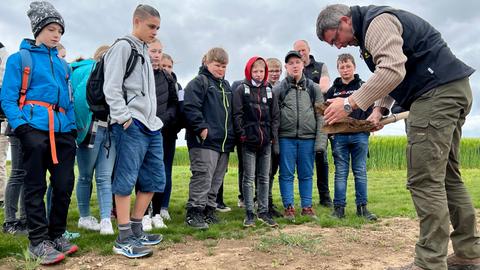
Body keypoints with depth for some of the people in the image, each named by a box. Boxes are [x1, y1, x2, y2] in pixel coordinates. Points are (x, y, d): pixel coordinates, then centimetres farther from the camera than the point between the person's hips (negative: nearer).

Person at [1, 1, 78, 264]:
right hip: (35, 128, -5)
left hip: (63, 130, 5)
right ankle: (38, 241, 7)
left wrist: (73, 126, 11)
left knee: (64, 184, 5)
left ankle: (56, 234, 19)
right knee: (36, 185, 0)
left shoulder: (63, 65, 21)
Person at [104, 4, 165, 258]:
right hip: (131, 125, -9)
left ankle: (136, 230, 20)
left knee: (155, 179, 9)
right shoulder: (123, 47, -3)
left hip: (151, 125, 9)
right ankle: (124, 239, 2)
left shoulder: (144, 52, 23)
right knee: (126, 179, -6)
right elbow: (111, 87, -12)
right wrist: (124, 118, -17)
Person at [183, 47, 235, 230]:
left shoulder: (226, 86, 22)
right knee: (202, 178, -10)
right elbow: (190, 106, -16)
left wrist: (231, 134, 19)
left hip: (224, 142, 9)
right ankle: (194, 213, -2)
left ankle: (209, 210, 22)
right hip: (205, 141, -8)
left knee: (216, 180, 12)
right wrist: (202, 127, -20)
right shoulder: (199, 82, -4)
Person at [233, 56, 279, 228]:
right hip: (249, 140, -4)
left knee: (264, 178, 9)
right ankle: (249, 213, 10)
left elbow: (275, 115, 12)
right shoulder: (241, 89, 2)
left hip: (265, 141, 4)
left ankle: (263, 212, 18)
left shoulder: (269, 90, 13)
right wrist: (242, 134, -12)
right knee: (249, 178, 2)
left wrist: (273, 135, 3)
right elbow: (237, 114, -5)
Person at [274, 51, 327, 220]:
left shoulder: (313, 88, 8)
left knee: (306, 174, 9)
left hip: (308, 138, 2)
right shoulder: (278, 89, 3)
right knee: (287, 174, 3)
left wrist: (321, 140, -3)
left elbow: (321, 116, 5)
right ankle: (289, 207, 13)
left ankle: (307, 206, 19)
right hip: (286, 138, -1)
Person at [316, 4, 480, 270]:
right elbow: (388, 74, 27)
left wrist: (350, 103, -24)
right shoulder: (372, 28, 22)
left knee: (425, 180, -12)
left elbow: (393, 70, -26)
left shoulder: (377, 21, -11)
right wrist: (379, 109, 12)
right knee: (445, 176, 12)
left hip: (438, 91, -11)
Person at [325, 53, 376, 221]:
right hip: (339, 136, 0)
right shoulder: (333, 90, 13)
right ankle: (339, 207, 8)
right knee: (341, 172, 3)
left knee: (360, 172, 4)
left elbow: (371, 109, 7)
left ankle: (362, 207, 11)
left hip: (360, 136, 0)